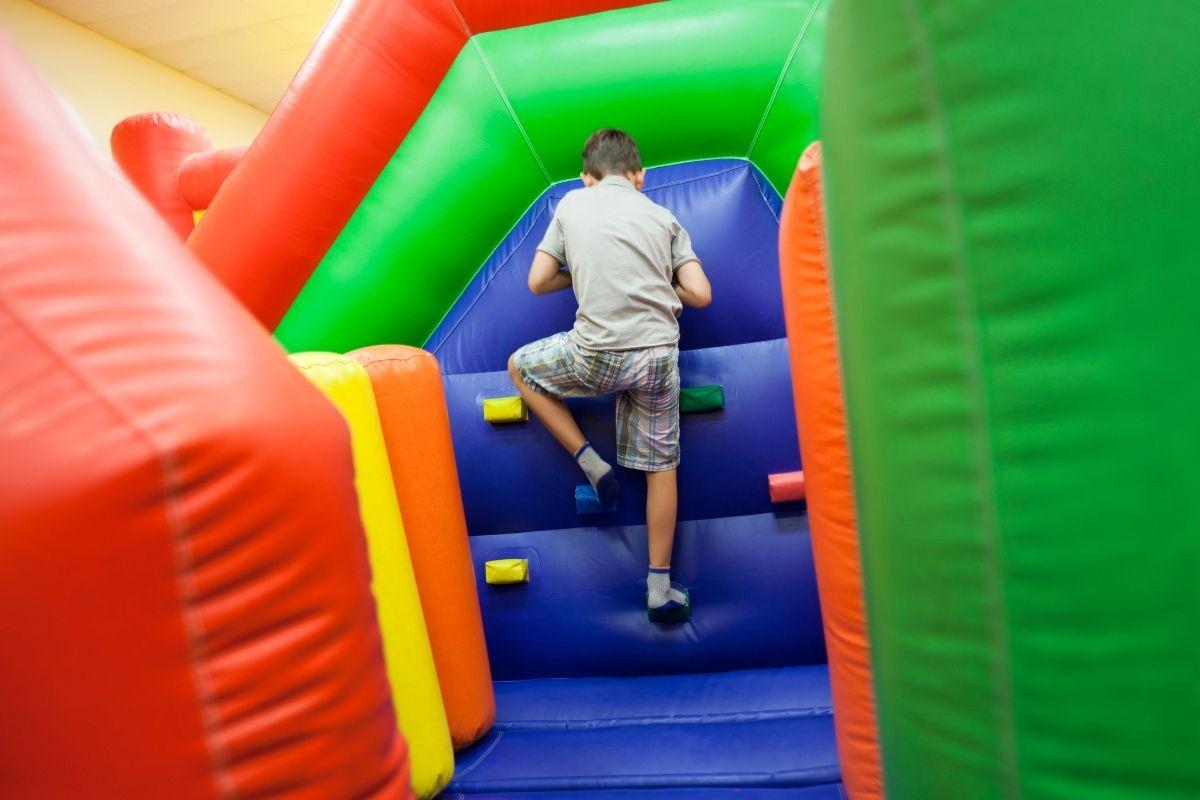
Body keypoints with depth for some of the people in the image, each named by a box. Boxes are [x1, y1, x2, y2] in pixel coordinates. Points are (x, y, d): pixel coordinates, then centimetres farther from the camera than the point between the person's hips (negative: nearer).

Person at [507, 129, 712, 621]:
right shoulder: (663, 217, 14)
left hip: (597, 355, -2)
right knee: (661, 465, 16)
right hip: (659, 354, 3)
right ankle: (660, 586, 21)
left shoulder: (573, 203, 12)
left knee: (520, 367, 25)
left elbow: (538, 283, 12)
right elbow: (700, 295, 6)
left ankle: (591, 464, 17)